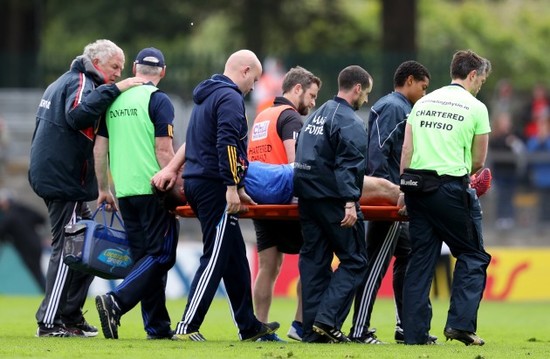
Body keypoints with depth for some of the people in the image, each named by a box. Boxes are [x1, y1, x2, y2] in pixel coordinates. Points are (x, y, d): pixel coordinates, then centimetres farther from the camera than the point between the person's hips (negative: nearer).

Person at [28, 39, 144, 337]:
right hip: (65, 179, -10)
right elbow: (77, 115, -30)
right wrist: (113, 89, -30)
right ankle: (50, 322, -9)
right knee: (68, 249, -9)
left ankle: (71, 317, 13)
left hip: (49, 175, 10)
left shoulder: (64, 82, 22)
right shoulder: (81, 83, -10)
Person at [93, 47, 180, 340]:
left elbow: (99, 148, 13)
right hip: (152, 190, -6)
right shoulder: (157, 101, -7)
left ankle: (157, 326, 11)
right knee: (161, 255, -3)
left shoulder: (114, 100, 11)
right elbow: (163, 151, -14)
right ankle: (115, 302, -20)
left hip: (125, 192, 6)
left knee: (144, 257, 11)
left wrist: (103, 189, 22)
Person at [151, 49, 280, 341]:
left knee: (235, 257, 14)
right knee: (215, 258, -9)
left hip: (196, 183, 10)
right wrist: (232, 188, -22)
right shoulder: (230, 98, -12)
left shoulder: (208, 96, 20)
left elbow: (194, 141, 25)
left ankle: (248, 325, 19)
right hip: (214, 186, -10)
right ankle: (187, 327, -13)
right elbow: (227, 144, -21)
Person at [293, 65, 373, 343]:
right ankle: (327, 320, -15)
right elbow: (348, 165, -19)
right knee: (354, 261, -2)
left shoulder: (316, 115, 19)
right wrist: (350, 203, -24)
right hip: (333, 199, -9)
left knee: (314, 260, 8)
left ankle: (312, 329, 5)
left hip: (306, 196, 9)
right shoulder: (350, 122, -10)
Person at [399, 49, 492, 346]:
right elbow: (478, 161, 3)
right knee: (472, 256, 7)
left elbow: (406, 150, 9)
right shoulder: (476, 108, -1)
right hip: (452, 188, -5)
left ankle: (414, 332, 4)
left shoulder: (423, 103, 13)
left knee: (421, 257, 8)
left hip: (417, 186, 5)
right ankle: (460, 323, -5)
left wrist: (404, 189, 11)